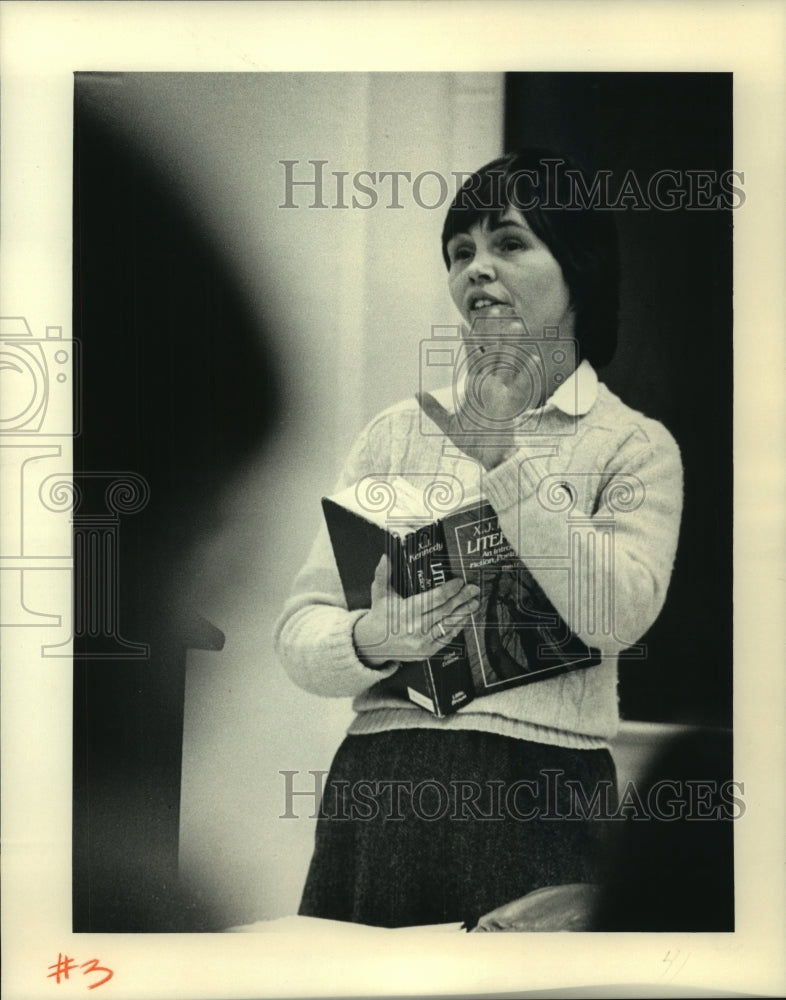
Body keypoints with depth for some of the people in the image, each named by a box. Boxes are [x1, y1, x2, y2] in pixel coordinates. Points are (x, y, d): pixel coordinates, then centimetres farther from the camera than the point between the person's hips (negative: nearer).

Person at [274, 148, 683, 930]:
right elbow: (299, 630, 6)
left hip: (543, 789, -2)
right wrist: (370, 641, -16)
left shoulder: (636, 446, 4)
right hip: (381, 785, 2)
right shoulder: (398, 431, 10)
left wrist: (502, 457, -13)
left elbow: (615, 616, -13)